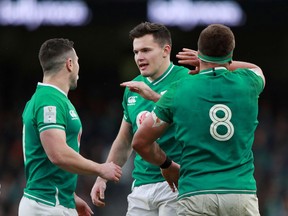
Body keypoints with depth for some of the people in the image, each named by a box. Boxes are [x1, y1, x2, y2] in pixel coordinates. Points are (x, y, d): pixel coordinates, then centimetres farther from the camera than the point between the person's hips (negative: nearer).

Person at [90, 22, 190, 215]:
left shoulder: (184, 78, -6)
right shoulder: (133, 88, 15)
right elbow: (124, 143, 23)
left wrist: (153, 96, -28)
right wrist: (102, 178, 20)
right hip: (142, 185, 6)